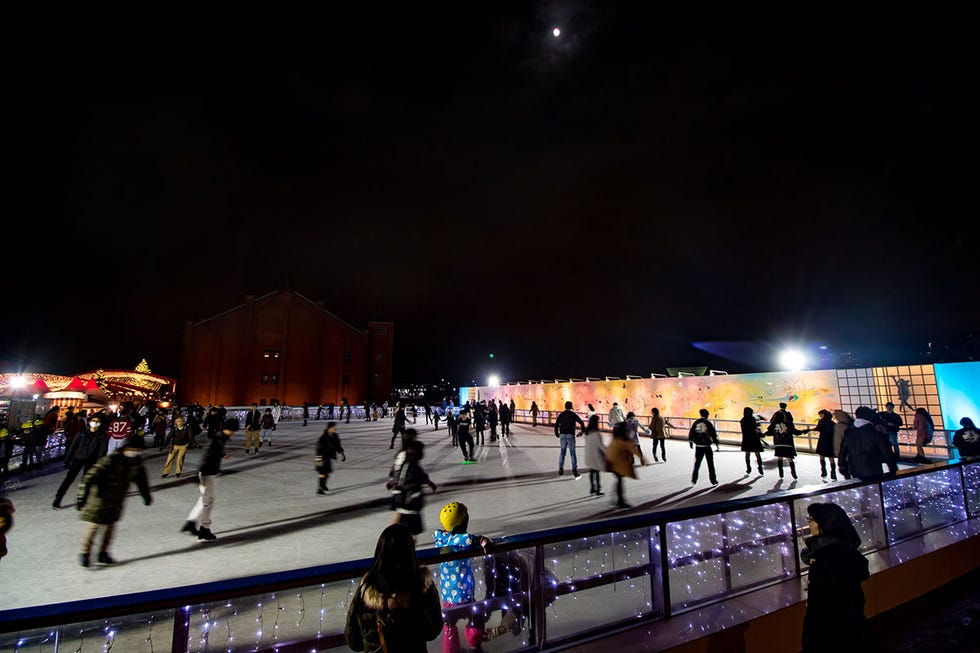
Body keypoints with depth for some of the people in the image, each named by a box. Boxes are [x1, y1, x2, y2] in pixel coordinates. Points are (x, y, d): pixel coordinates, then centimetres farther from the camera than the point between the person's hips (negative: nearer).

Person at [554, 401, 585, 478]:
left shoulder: (561, 414, 5)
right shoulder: (573, 414, 0)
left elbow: (556, 425, 0)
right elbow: (581, 423, -4)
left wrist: (556, 434, 15)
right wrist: (583, 431, 12)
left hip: (562, 435, 2)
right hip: (571, 435, -2)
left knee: (562, 452, 16)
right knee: (573, 453, 4)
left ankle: (561, 469, 16)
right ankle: (574, 471, 1)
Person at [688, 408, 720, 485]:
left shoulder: (695, 423, 2)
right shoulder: (708, 423, -7)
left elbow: (691, 433, 5)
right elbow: (713, 434, -6)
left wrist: (690, 442, 18)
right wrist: (716, 445, 2)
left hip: (698, 446, 3)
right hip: (707, 446, -2)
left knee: (697, 463, 10)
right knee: (710, 464, 10)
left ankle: (693, 480, 8)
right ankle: (713, 481, 16)